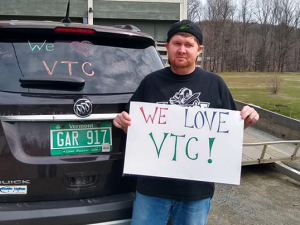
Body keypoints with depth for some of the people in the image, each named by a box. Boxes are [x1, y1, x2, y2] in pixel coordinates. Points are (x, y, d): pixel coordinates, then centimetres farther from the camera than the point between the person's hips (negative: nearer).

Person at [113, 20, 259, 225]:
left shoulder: (215, 84, 1)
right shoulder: (151, 82, 1)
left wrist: (246, 121, -12)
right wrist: (123, 123, -13)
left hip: (197, 189, 0)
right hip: (153, 186, 0)